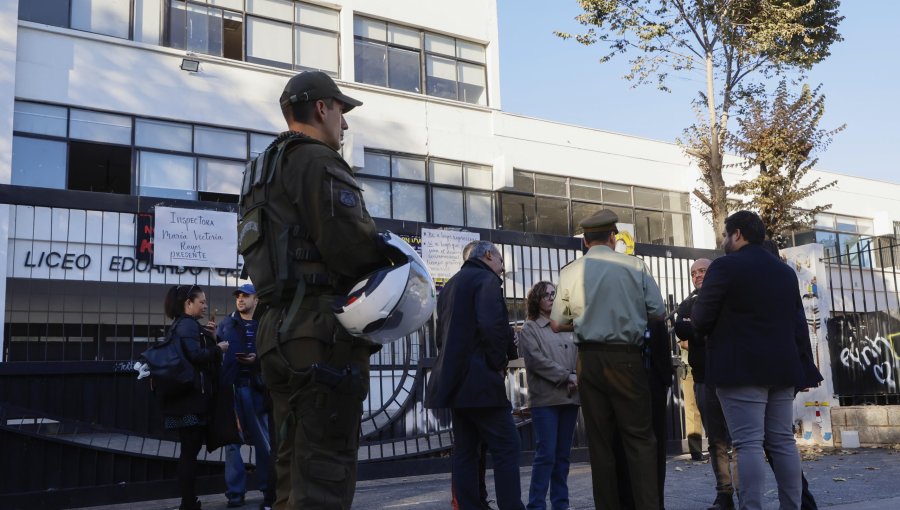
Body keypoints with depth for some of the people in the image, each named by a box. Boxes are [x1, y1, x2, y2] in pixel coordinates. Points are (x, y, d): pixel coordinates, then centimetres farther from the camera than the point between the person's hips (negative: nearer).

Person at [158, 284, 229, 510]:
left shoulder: (180, 325, 20)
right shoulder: (188, 325, -11)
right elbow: (195, 356, -24)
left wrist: (209, 337, 10)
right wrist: (218, 348, -10)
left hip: (186, 397, 10)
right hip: (192, 397, -10)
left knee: (189, 450, 12)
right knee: (190, 451, -6)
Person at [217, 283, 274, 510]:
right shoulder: (226, 324, 12)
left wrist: (257, 359, -16)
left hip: (257, 386, -2)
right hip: (231, 385, 2)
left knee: (264, 440, 3)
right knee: (231, 440, 5)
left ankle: (269, 491, 14)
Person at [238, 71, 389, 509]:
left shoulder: (264, 171, 24)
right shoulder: (317, 161, -7)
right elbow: (347, 241, -21)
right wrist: (394, 258, -2)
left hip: (279, 331, 10)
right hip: (324, 333, -10)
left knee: (294, 469, 15)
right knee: (325, 474, -7)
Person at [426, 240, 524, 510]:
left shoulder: (450, 285, 22)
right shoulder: (486, 279, -6)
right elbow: (492, 325, -20)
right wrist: (499, 363, -9)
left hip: (454, 378, 9)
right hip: (479, 379, -9)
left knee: (465, 450, 8)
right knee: (506, 447, -7)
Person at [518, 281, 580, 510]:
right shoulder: (529, 329, 3)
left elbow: (579, 356, 11)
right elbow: (537, 360, -9)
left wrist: (577, 380, -8)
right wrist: (567, 376, -13)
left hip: (570, 397, 5)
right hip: (545, 398, -5)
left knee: (563, 455, 8)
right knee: (546, 455, -8)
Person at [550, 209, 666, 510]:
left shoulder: (571, 272, 0)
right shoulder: (635, 266, -2)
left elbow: (557, 324, 3)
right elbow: (658, 313, 1)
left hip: (590, 359, 2)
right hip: (627, 358, -1)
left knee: (600, 440, 8)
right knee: (640, 436, 5)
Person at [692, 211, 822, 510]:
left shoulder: (725, 266, -5)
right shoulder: (786, 271, 17)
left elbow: (701, 320, -7)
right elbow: (798, 323, 18)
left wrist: (695, 318, 14)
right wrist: (800, 363, 22)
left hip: (741, 368, -7)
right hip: (781, 366, 7)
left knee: (748, 443, -9)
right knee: (783, 441, 9)